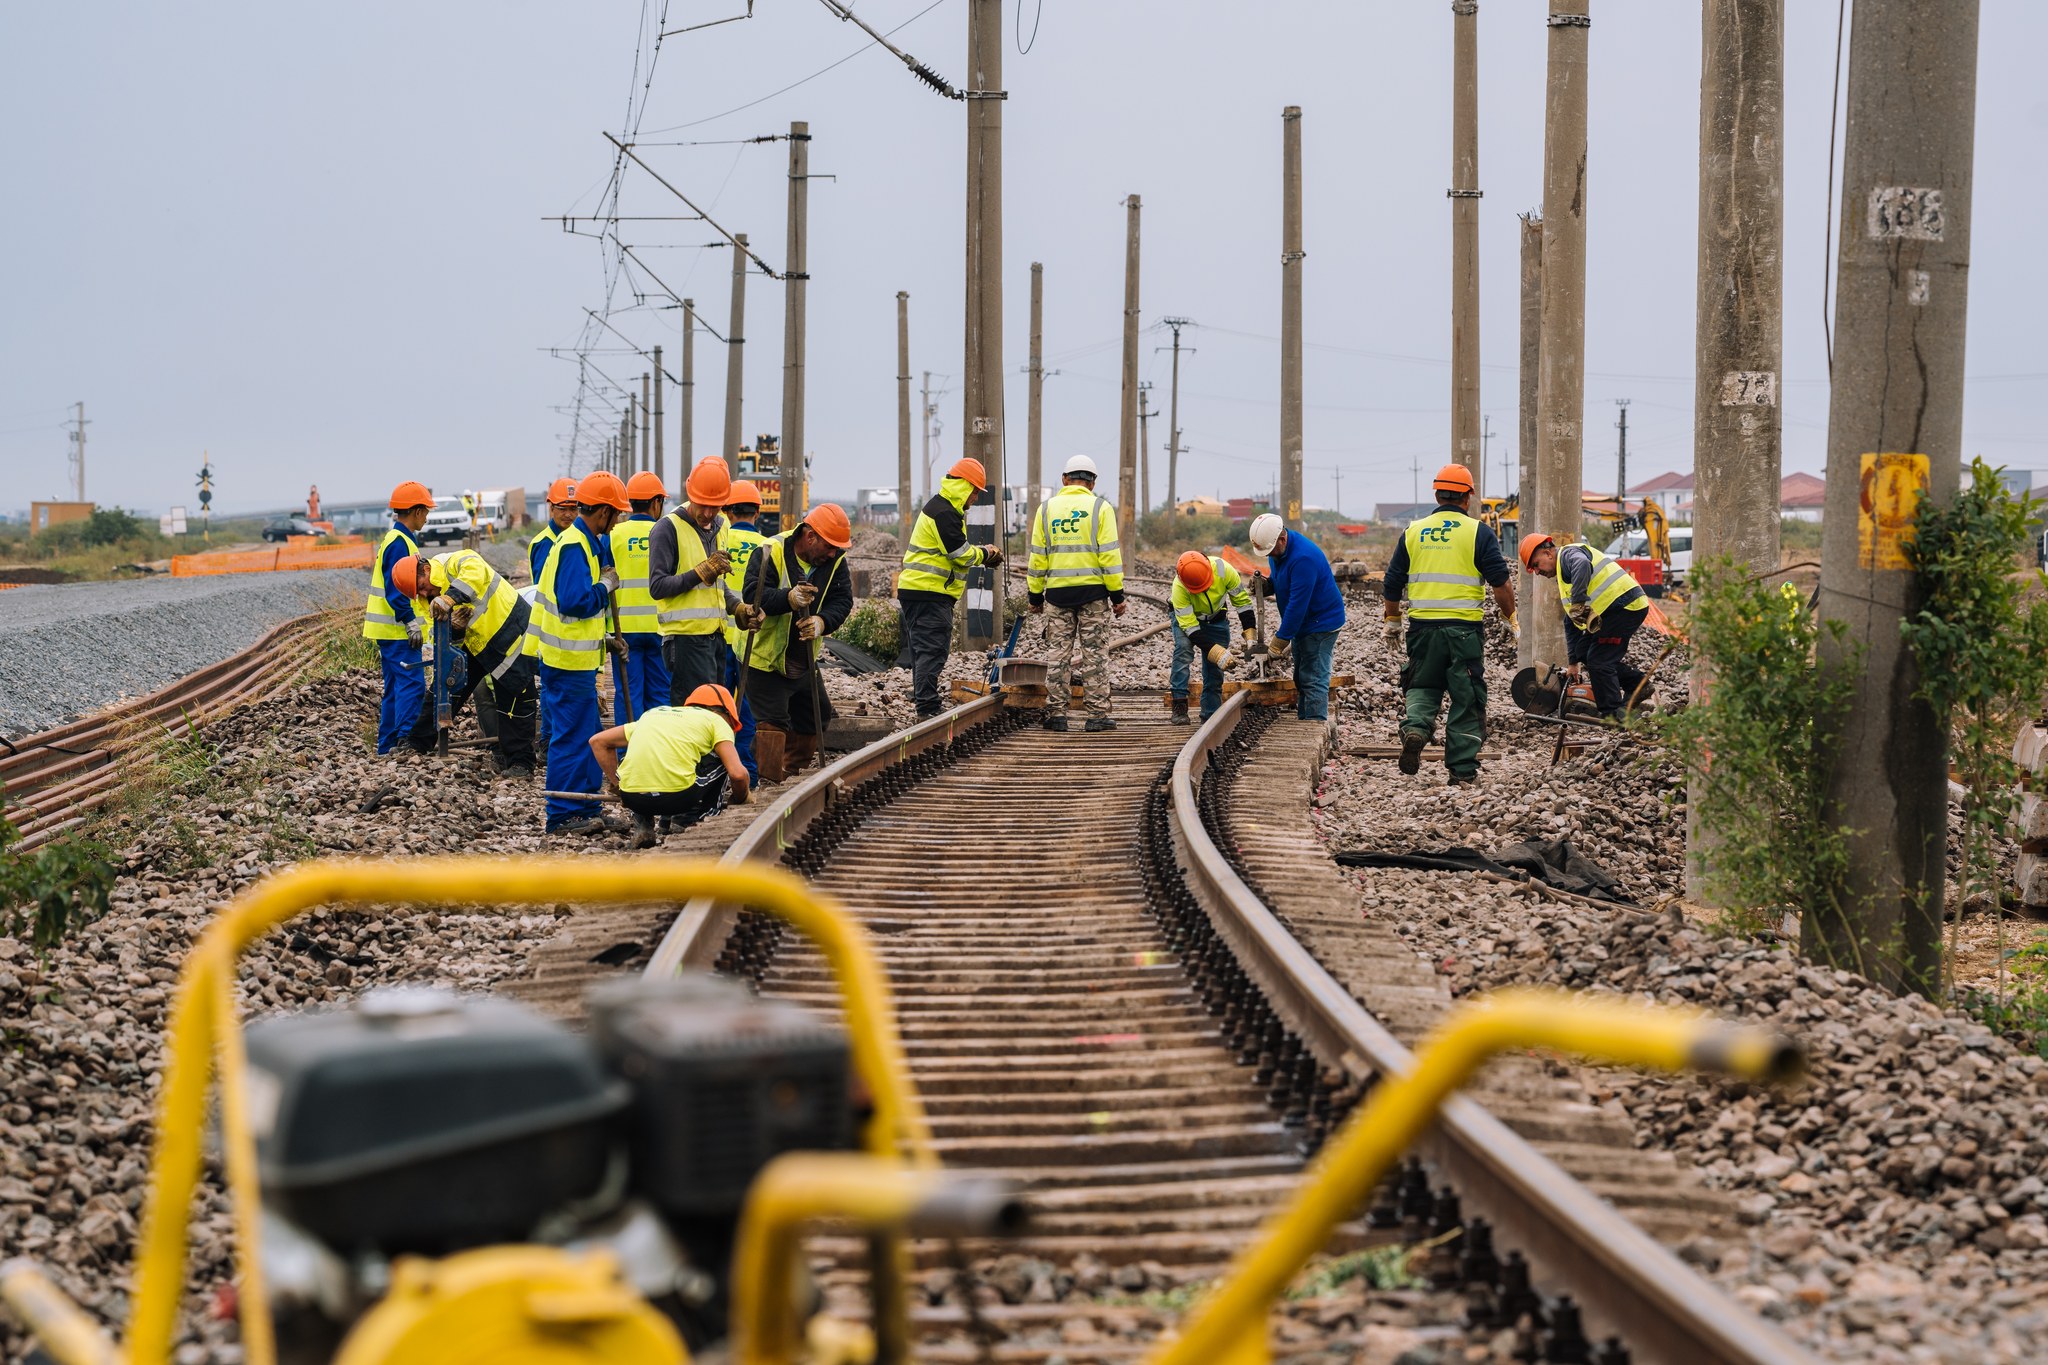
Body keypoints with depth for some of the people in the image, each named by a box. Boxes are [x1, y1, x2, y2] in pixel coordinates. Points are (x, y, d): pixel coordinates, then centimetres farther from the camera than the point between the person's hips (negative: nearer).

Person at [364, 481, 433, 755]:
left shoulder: (397, 539, 17)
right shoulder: (399, 542, -16)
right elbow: (395, 590, -22)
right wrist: (412, 623, -21)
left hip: (390, 629, 11)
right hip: (396, 630, -11)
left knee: (395, 686, 12)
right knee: (412, 683, -12)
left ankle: (387, 745, 15)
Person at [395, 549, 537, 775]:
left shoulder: (453, 563, -23)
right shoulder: (432, 600, 1)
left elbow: (475, 569, -48)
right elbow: (451, 639, -2)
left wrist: (449, 598, -56)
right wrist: (454, 628, -26)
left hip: (511, 634, -8)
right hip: (476, 644, 8)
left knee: (514, 702, -6)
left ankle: (520, 763, 3)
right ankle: (418, 744, 19)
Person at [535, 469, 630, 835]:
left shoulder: (586, 543, 15)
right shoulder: (574, 546, -19)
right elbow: (575, 602, -28)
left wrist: (603, 638, 15)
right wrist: (606, 585, -13)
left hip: (577, 657, 11)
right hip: (570, 661, -11)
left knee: (587, 736, 15)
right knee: (572, 737, -6)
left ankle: (586, 809, 22)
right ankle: (563, 816, -1)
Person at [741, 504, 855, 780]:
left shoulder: (834, 561, -3)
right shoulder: (771, 553, -20)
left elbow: (842, 600, -9)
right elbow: (753, 594, -29)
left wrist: (823, 621, -31)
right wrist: (788, 599, -47)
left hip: (804, 662, 7)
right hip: (765, 658, -7)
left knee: (816, 716, 16)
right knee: (773, 721, -13)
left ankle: (791, 771, 33)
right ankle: (769, 783, -11)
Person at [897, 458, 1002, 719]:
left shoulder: (944, 509, 20)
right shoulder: (943, 513, -15)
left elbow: (957, 552, 24)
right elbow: (961, 554, -16)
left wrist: (983, 556, 9)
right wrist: (984, 554, 1)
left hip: (916, 591, 11)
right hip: (929, 593, -11)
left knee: (923, 652, 13)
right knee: (932, 651, -11)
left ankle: (924, 708, 17)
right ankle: (927, 710, -13)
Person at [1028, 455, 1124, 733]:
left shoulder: (1047, 508, 7)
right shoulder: (1100, 508, -1)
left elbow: (1038, 555, 7)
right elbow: (1109, 554, -6)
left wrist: (1035, 595, 13)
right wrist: (1117, 594, -2)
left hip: (1058, 591, 2)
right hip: (1093, 589, -2)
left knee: (1059, 653, 7)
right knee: (1095, 653, 1)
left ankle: (1056, 713, 5)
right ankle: (1097, 714, 0)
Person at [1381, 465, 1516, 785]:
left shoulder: (1413, 531, 6)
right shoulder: (1478, 532, -3)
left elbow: (1393, 582, 10)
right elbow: (1500, 582, -5)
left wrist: (1392, 621, 24)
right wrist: (1512, 619, 9)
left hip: (1423, 626, 2)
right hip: (1465, 627, -2)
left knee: (1422, 687, 18)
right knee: (1466, 698, 6)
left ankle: (1414, 728, -12)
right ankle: (1462, 770, 7)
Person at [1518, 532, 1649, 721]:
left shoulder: (1569, 555, -6)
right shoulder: (1564, 577, 25)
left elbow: (1583, 565, -34)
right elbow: (1570, 622, 27)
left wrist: (1578, 602, -35)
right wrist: (1572, 663, 26)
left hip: (1626, 605, -10)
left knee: (1598, 660, -8)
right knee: (1584, 650, 11)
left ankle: (1612, 714, -1)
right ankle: (1636, 683, 15)